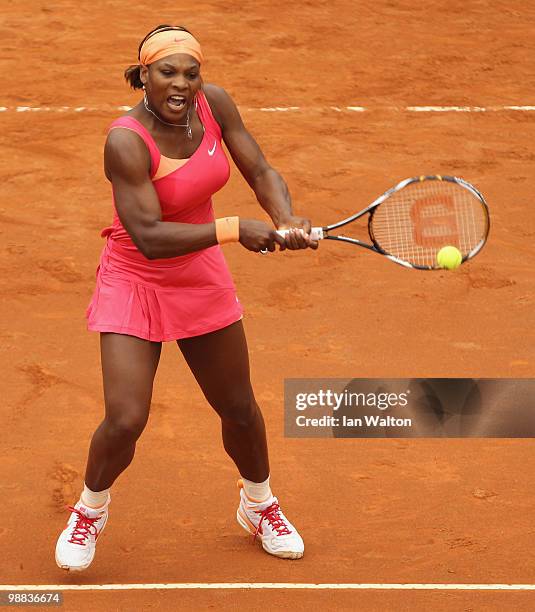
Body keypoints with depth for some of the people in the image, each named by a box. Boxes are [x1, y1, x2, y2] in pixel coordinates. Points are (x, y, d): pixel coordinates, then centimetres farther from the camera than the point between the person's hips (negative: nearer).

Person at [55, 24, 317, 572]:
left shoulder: (214, 104, -11)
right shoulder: (126, 142, -27)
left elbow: (260, 171, -2)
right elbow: (150, 237, -32)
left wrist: (286, 220, -22)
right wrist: (235, 229, -37)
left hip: (203, 280, 5)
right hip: (133, 281, -5)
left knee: (239, 408, 15)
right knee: (125, 420, -14)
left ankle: (259, 506, 43)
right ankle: (90, 510, 17)